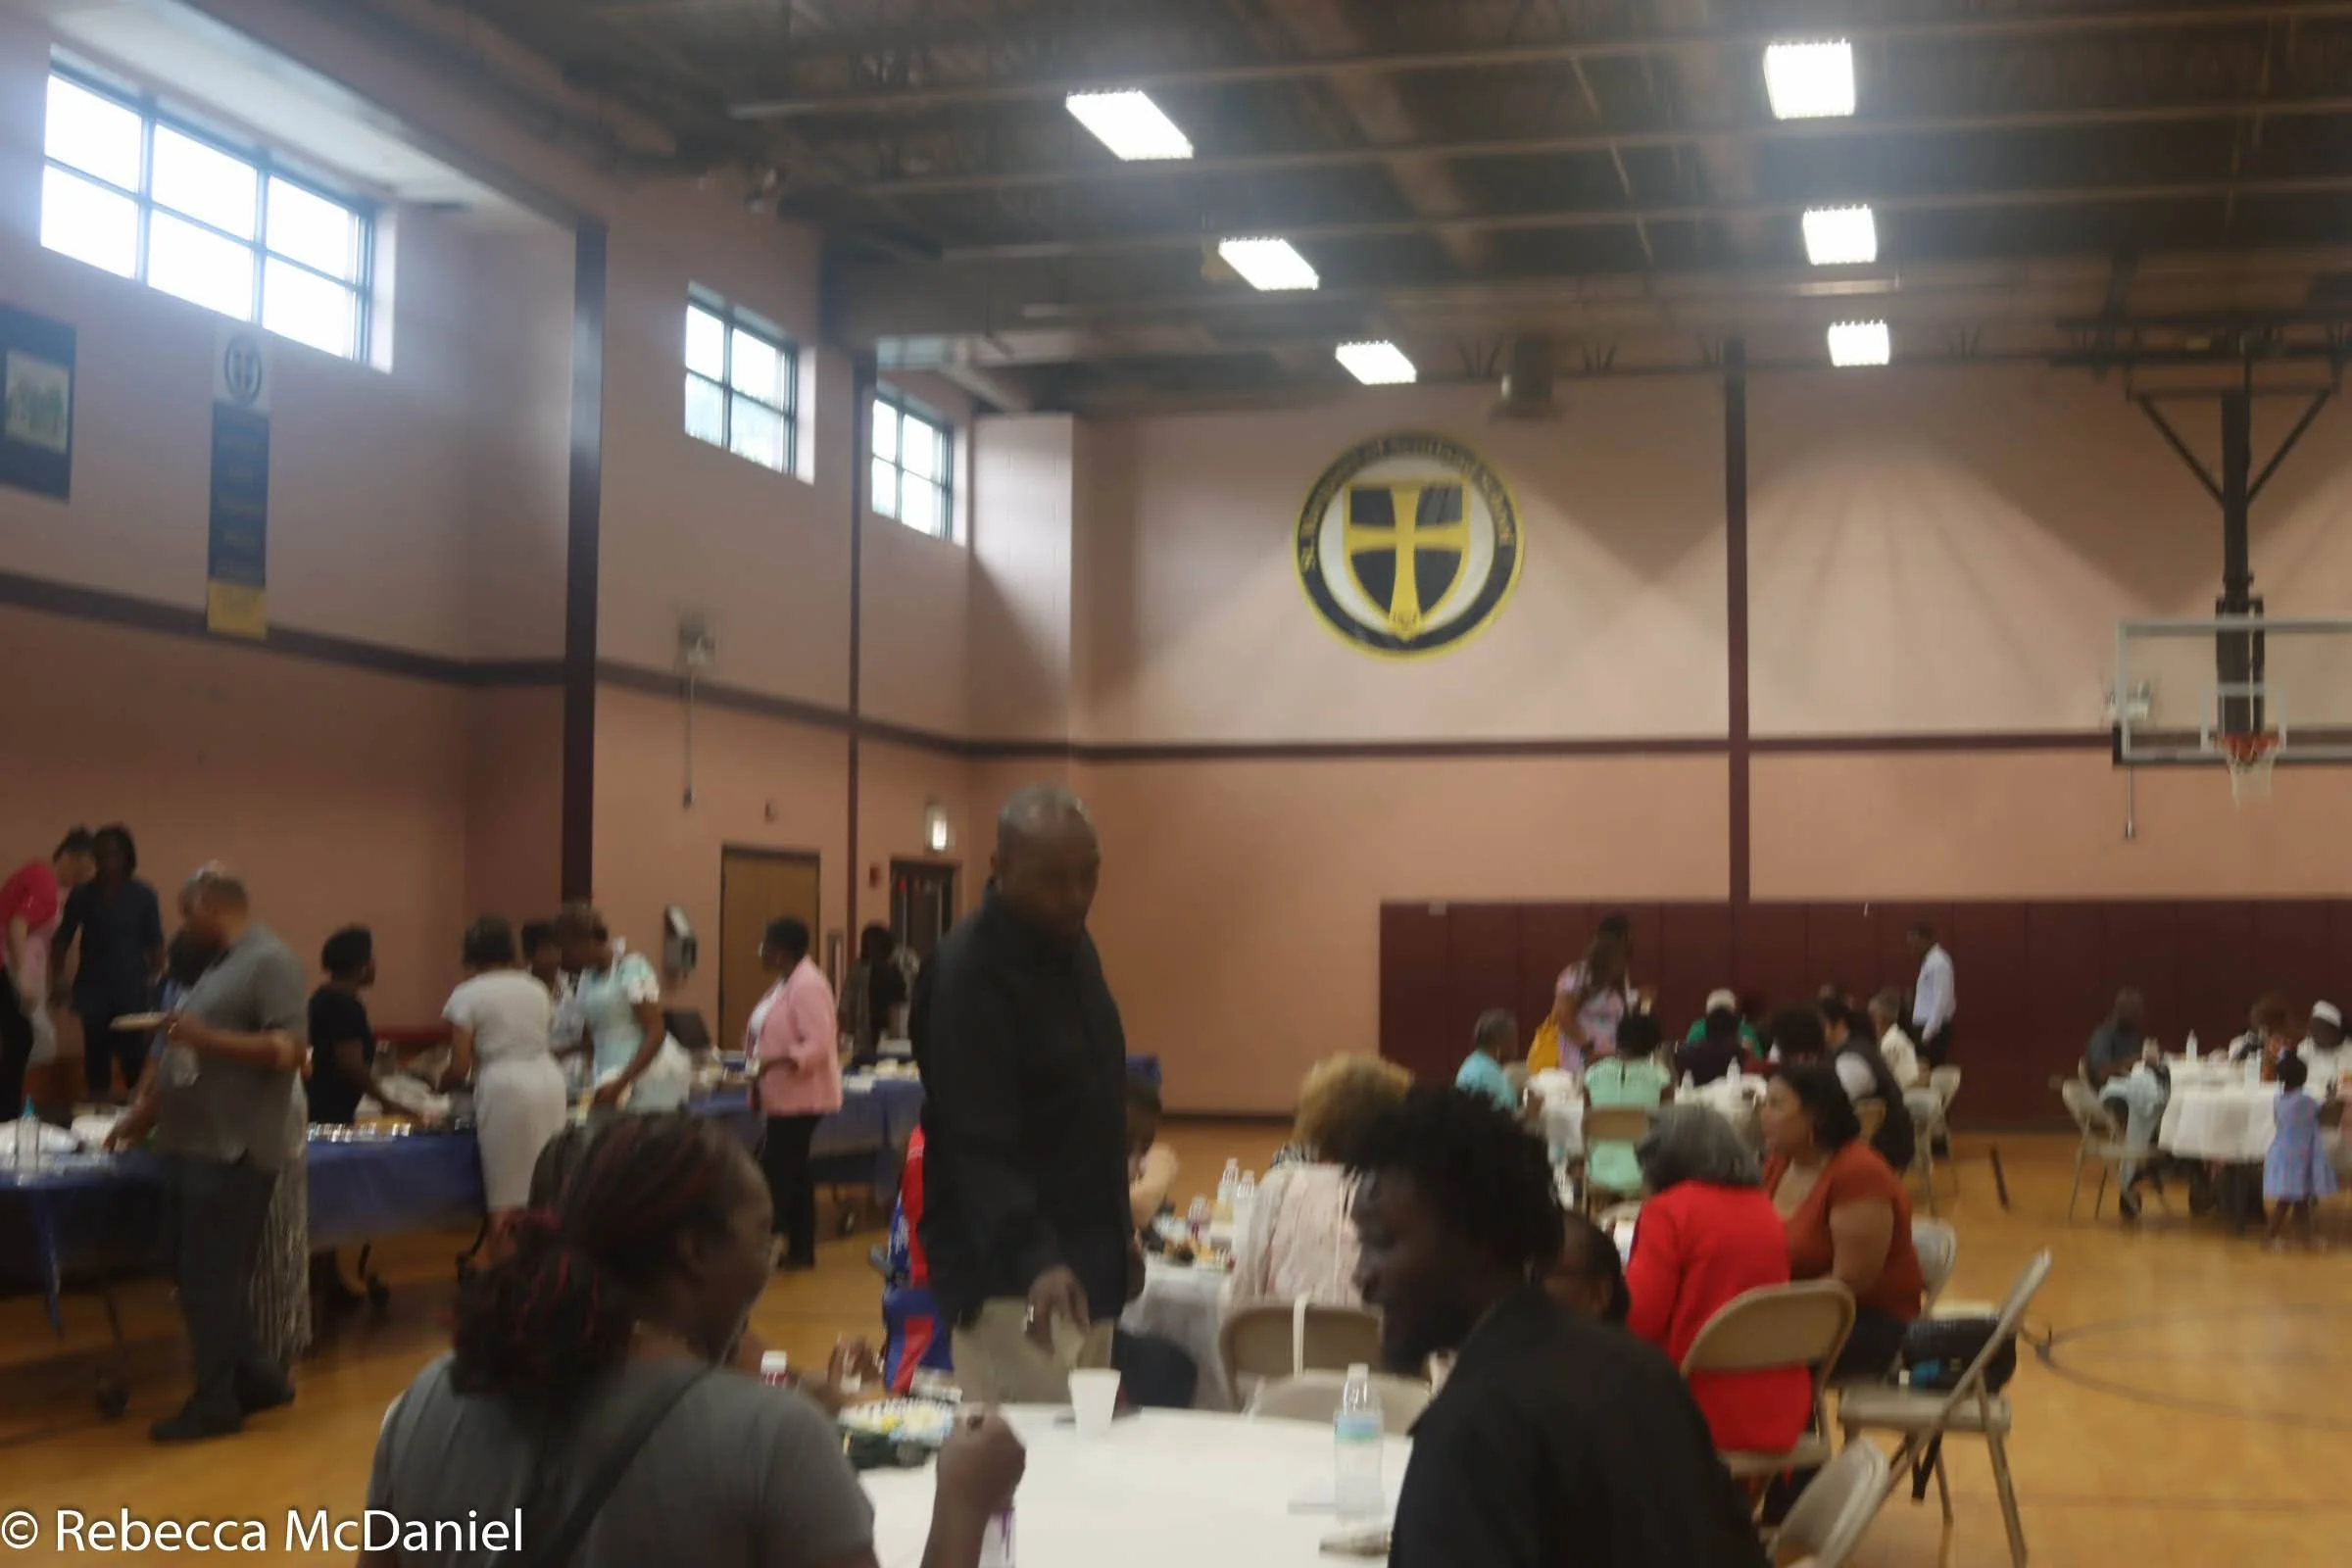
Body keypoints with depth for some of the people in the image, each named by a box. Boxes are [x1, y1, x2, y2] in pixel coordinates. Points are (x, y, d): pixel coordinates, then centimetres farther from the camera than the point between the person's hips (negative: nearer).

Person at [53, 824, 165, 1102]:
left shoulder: (143, 896, 0)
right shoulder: (82, 895, 3)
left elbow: (155, 944, 2)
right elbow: (62, 940, 7)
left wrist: (155, 982, -5)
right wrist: (57, 979, 0)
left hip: (132, 987, -1)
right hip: (94, 987, 1)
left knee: (134, 1052, -7)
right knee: (96, 1051, 1)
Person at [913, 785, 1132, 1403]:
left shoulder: (1073, 945, 10)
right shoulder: (965, 973, -18)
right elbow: (977, 1145, -26)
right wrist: (1035, 1260, -37)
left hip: (1086, 1259, 8)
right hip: (1012, 1274, -8)